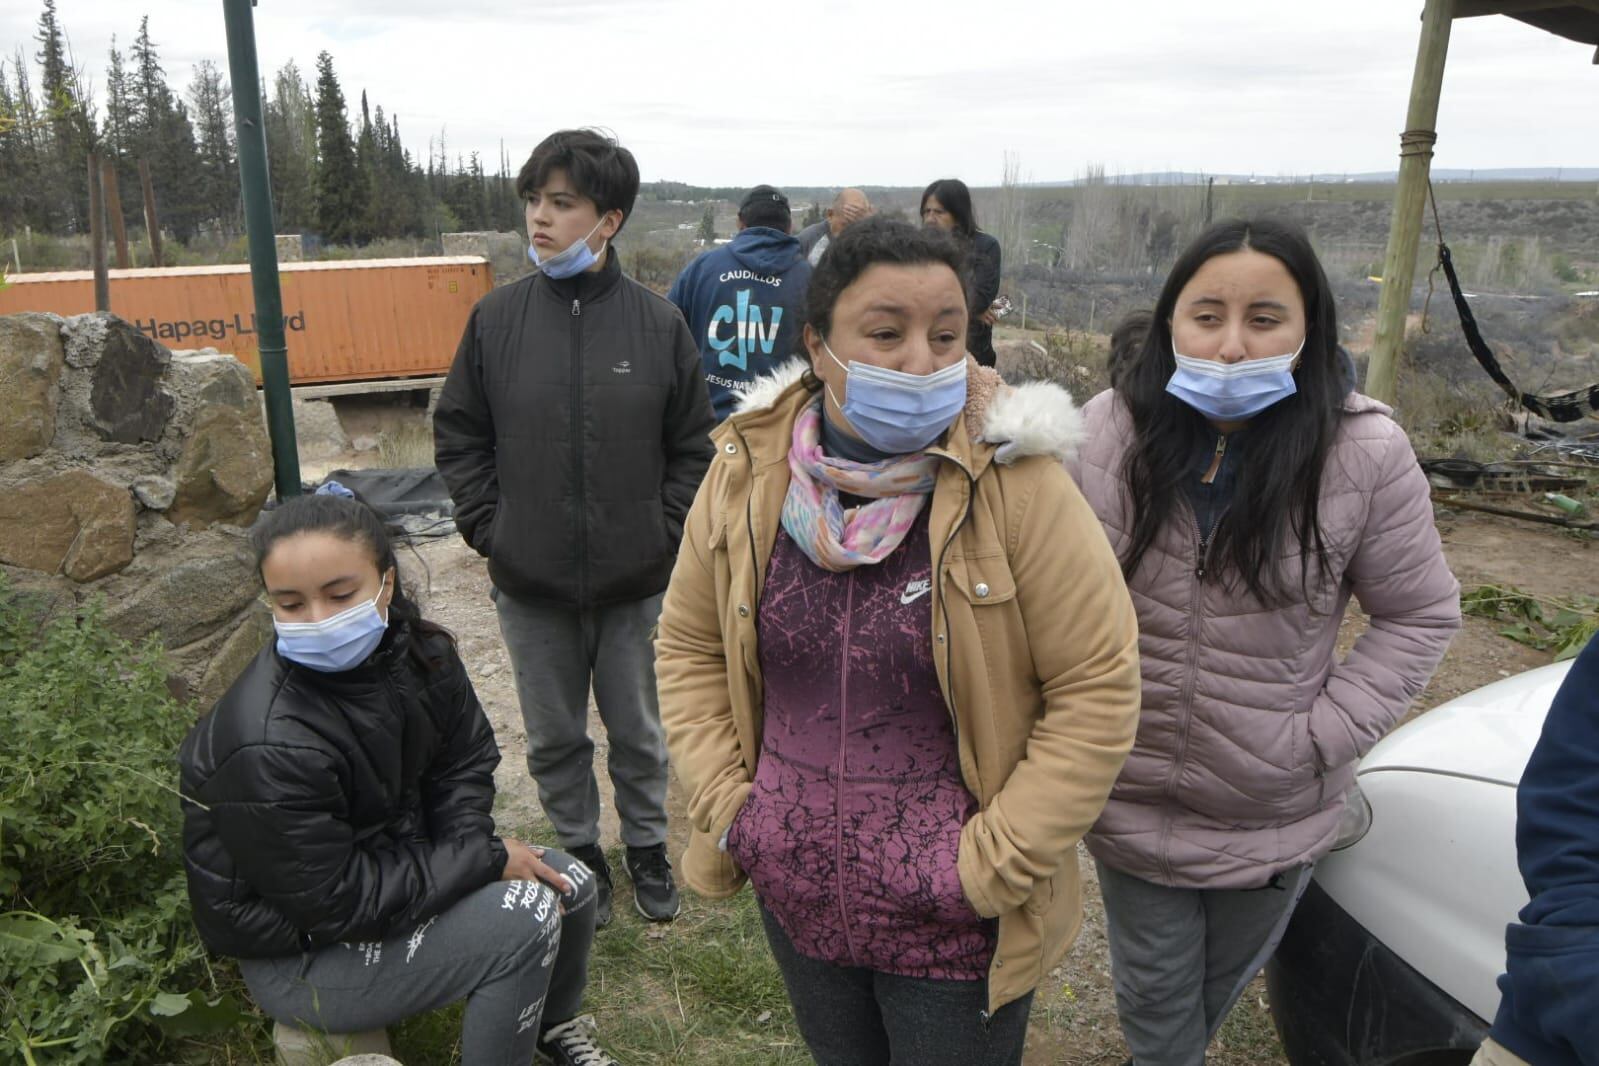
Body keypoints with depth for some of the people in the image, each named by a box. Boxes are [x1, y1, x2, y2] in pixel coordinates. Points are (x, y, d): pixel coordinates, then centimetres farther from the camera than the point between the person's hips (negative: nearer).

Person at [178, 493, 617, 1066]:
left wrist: (472, 844, -15)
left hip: (391, 863, 7)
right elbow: (335, 903, -28)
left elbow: (466, 760, 4)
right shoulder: (267, 749, -32)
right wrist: (486, 861, -24)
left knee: (570, 886, 1)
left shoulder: (416, 652, -10)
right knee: (522, 918, -23)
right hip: (298, 956, -7)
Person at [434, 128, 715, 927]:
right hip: (530, 586, 1)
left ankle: (647, 847, 39)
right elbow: (458, 437, 4)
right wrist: (489, 528, -4)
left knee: (638, 732, 17)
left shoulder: (658, 323, -6)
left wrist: (666, 531, -6)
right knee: (554, 738, 17)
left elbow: (692, 447, 2)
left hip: (637, 581, -1)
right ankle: (579, 852, 39)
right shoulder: (497, 318, -4)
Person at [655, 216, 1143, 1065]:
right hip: (792, 896, 4)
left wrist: (996, 860, -16)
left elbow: (1097, 687, -15)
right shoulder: (747, 471, -8)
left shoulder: (1014, 484, -18)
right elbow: (689, 645, 4)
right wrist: (724, 803, -4)